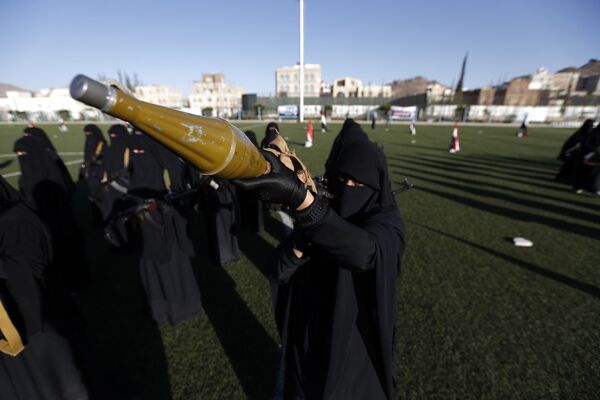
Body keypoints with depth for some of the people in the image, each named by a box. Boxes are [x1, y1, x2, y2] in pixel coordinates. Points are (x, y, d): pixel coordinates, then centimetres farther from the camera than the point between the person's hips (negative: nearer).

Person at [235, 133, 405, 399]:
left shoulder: (387, 223, -19)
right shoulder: (320, 215, -8)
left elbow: (363, 252, -45)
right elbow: (278, 273, -12)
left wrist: (300, 198, -57)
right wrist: (303, 238, -32)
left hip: (352, 346, -3)